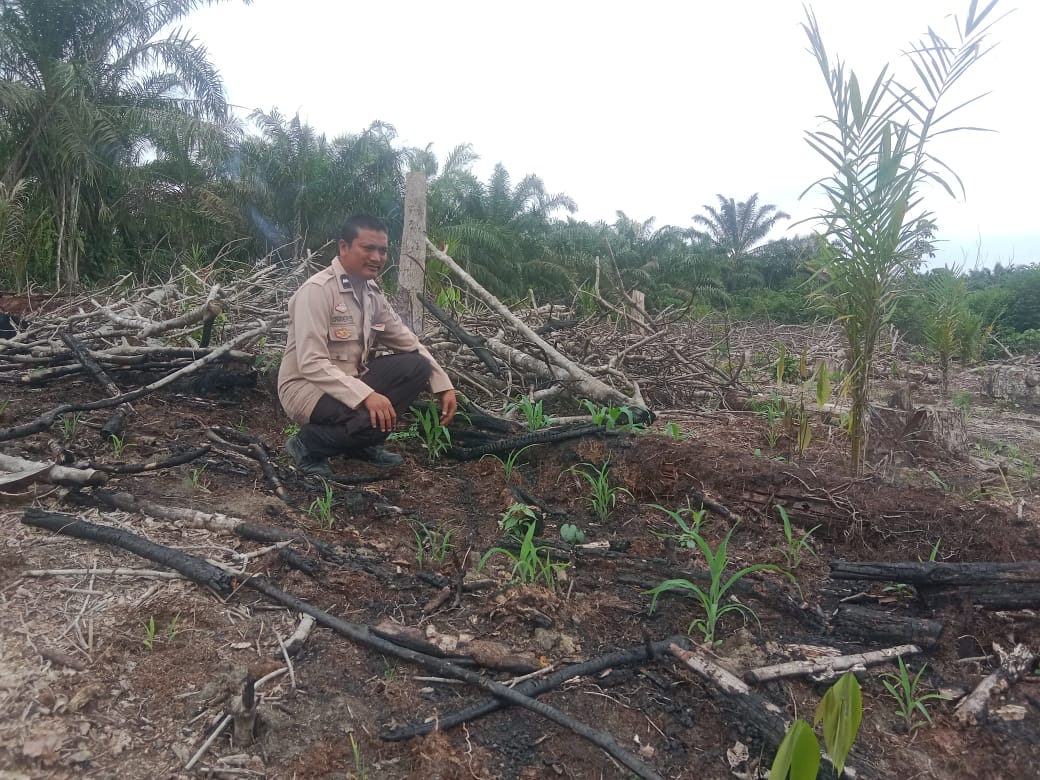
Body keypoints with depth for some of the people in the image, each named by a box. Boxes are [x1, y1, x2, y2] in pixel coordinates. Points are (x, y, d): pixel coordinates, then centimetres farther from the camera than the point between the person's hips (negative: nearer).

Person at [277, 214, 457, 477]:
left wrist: (444, 386, -3)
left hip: (351, 382, 8)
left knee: (417, 366, -8)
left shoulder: (372, 293, 5)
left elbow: (410, 345, 9)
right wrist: (366, 395, -37)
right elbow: (311, 363, -27)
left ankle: (361, 442, 2)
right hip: (307, 386, -8)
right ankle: (306, 445, -4)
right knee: (375, 417, -33)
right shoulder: (317, 290, -20)